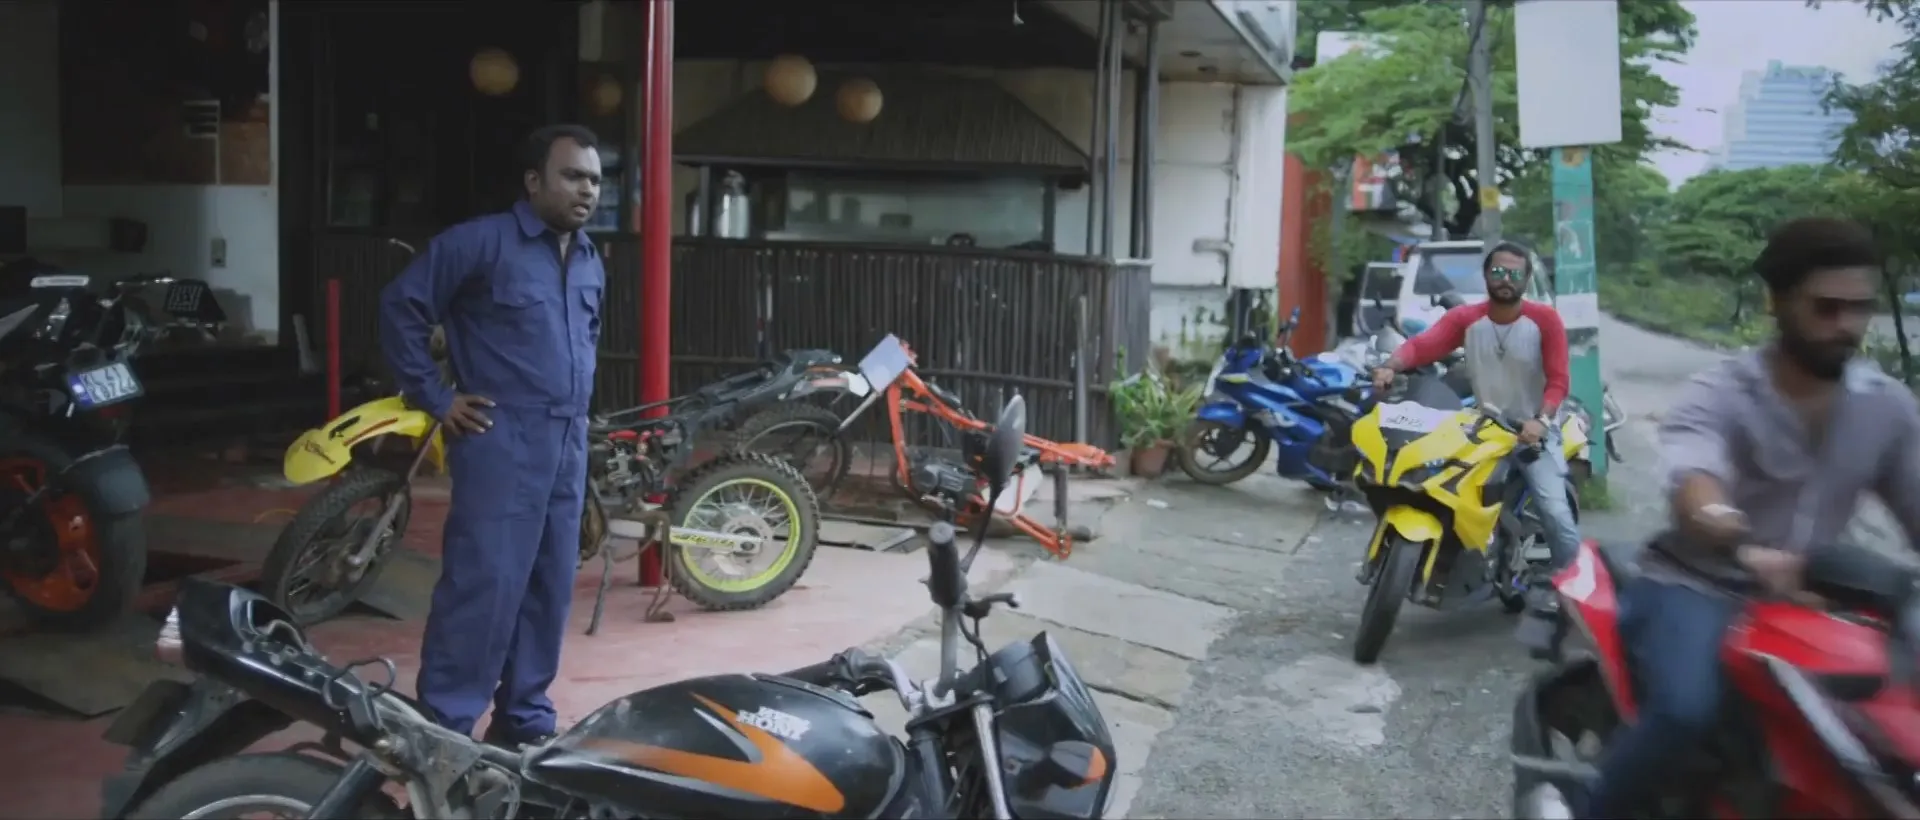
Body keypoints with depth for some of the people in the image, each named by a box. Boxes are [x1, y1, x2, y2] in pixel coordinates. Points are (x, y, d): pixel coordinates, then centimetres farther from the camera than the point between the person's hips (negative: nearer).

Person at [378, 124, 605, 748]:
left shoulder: (591, 263, 15)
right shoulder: (482, 242, -8)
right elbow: (401, 306, -7)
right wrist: (435, 397, -7)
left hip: (568, 444, 7)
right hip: (501, 440, -7)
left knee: (549, 589, 11)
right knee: (483, 587, -8)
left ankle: (525, 720, 23)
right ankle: (442, 732, 2)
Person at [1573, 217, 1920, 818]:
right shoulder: (1719, 395, -13)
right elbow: (1696, 492, -32)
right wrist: (1745, 550, -54)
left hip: (1808, 597, 6)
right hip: (1696, 586, -5)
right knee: (1685, 712, -31)